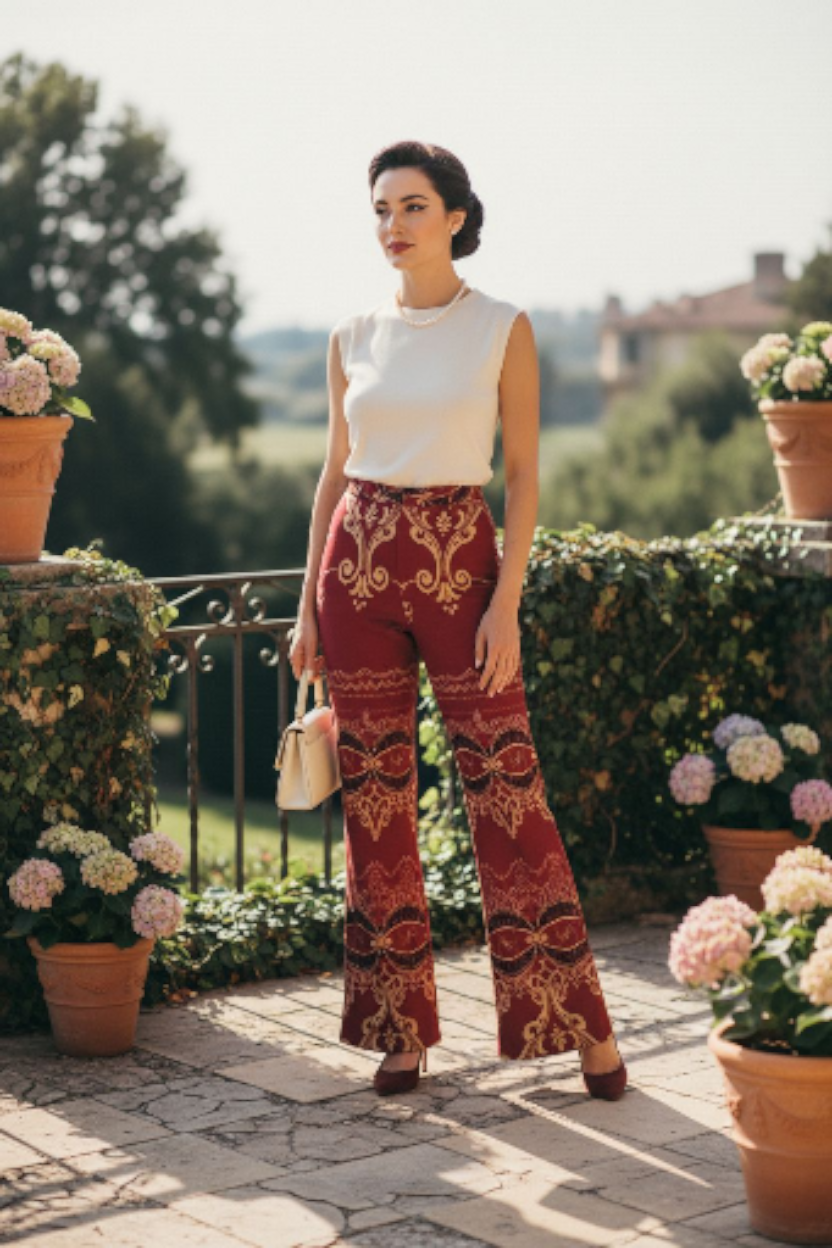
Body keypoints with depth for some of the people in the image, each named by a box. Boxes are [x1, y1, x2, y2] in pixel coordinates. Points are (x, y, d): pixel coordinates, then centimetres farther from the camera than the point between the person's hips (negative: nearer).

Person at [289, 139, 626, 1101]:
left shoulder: (502, 329, -1)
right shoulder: (354, 338, 9)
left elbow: (522, 476, -3)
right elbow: (334, 474, 13)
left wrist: (506, 604, -11)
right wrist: (308, 606, 8)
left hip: (460, 562, -4)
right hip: (360, 562, 4)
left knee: (505, 789, -3)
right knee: (374, 797, 5)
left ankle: (583, 1023, 7)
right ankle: (400, 1027, 16)